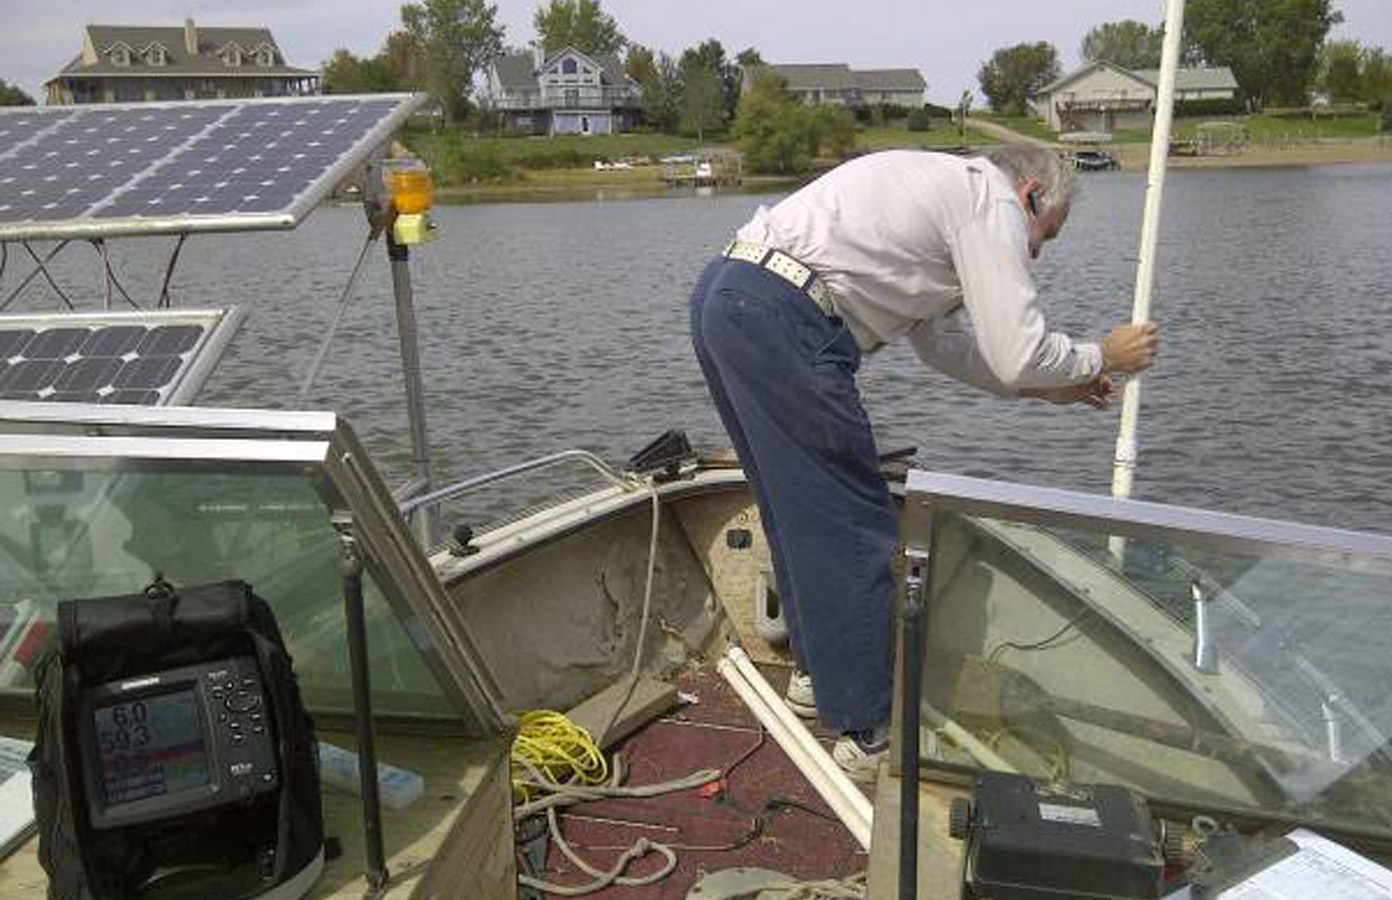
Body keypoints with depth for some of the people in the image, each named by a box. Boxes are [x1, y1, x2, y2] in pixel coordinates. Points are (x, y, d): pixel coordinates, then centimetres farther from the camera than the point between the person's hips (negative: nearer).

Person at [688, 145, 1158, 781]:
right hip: (779, 319, -10)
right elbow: (1019, 355, -6)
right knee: (852, 528, -3)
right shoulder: (991, 198, 1)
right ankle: (868, 732, 7)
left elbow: (942, 343, 32)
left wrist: (1046, 386, 31)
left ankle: (817, 670, 35)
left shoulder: (941, 186, 29)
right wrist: (1101, 357, 13)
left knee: (800, 511, 21)